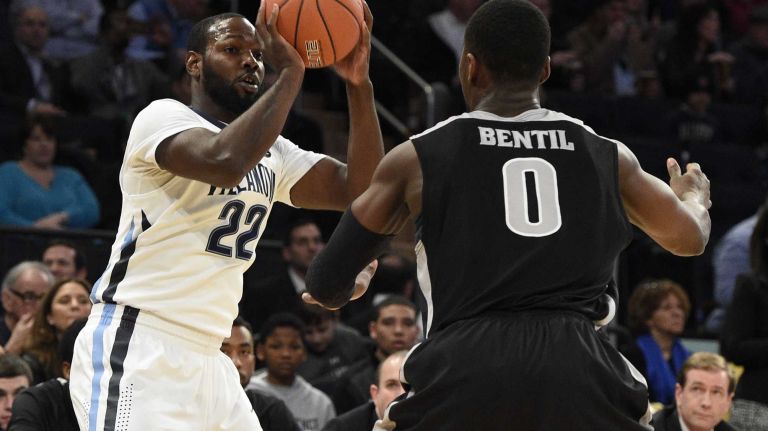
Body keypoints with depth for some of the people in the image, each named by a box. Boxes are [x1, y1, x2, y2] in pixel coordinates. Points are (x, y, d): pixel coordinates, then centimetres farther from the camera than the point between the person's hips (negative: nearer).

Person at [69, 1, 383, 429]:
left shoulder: (272, 152, 16)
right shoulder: (164, 117, -8)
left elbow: (358, 189, 5)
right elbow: (225, 162, -30)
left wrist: (359, 86, -5)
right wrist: (291, 71, -22)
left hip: (206, 359, 9)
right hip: (135, 350, -9)